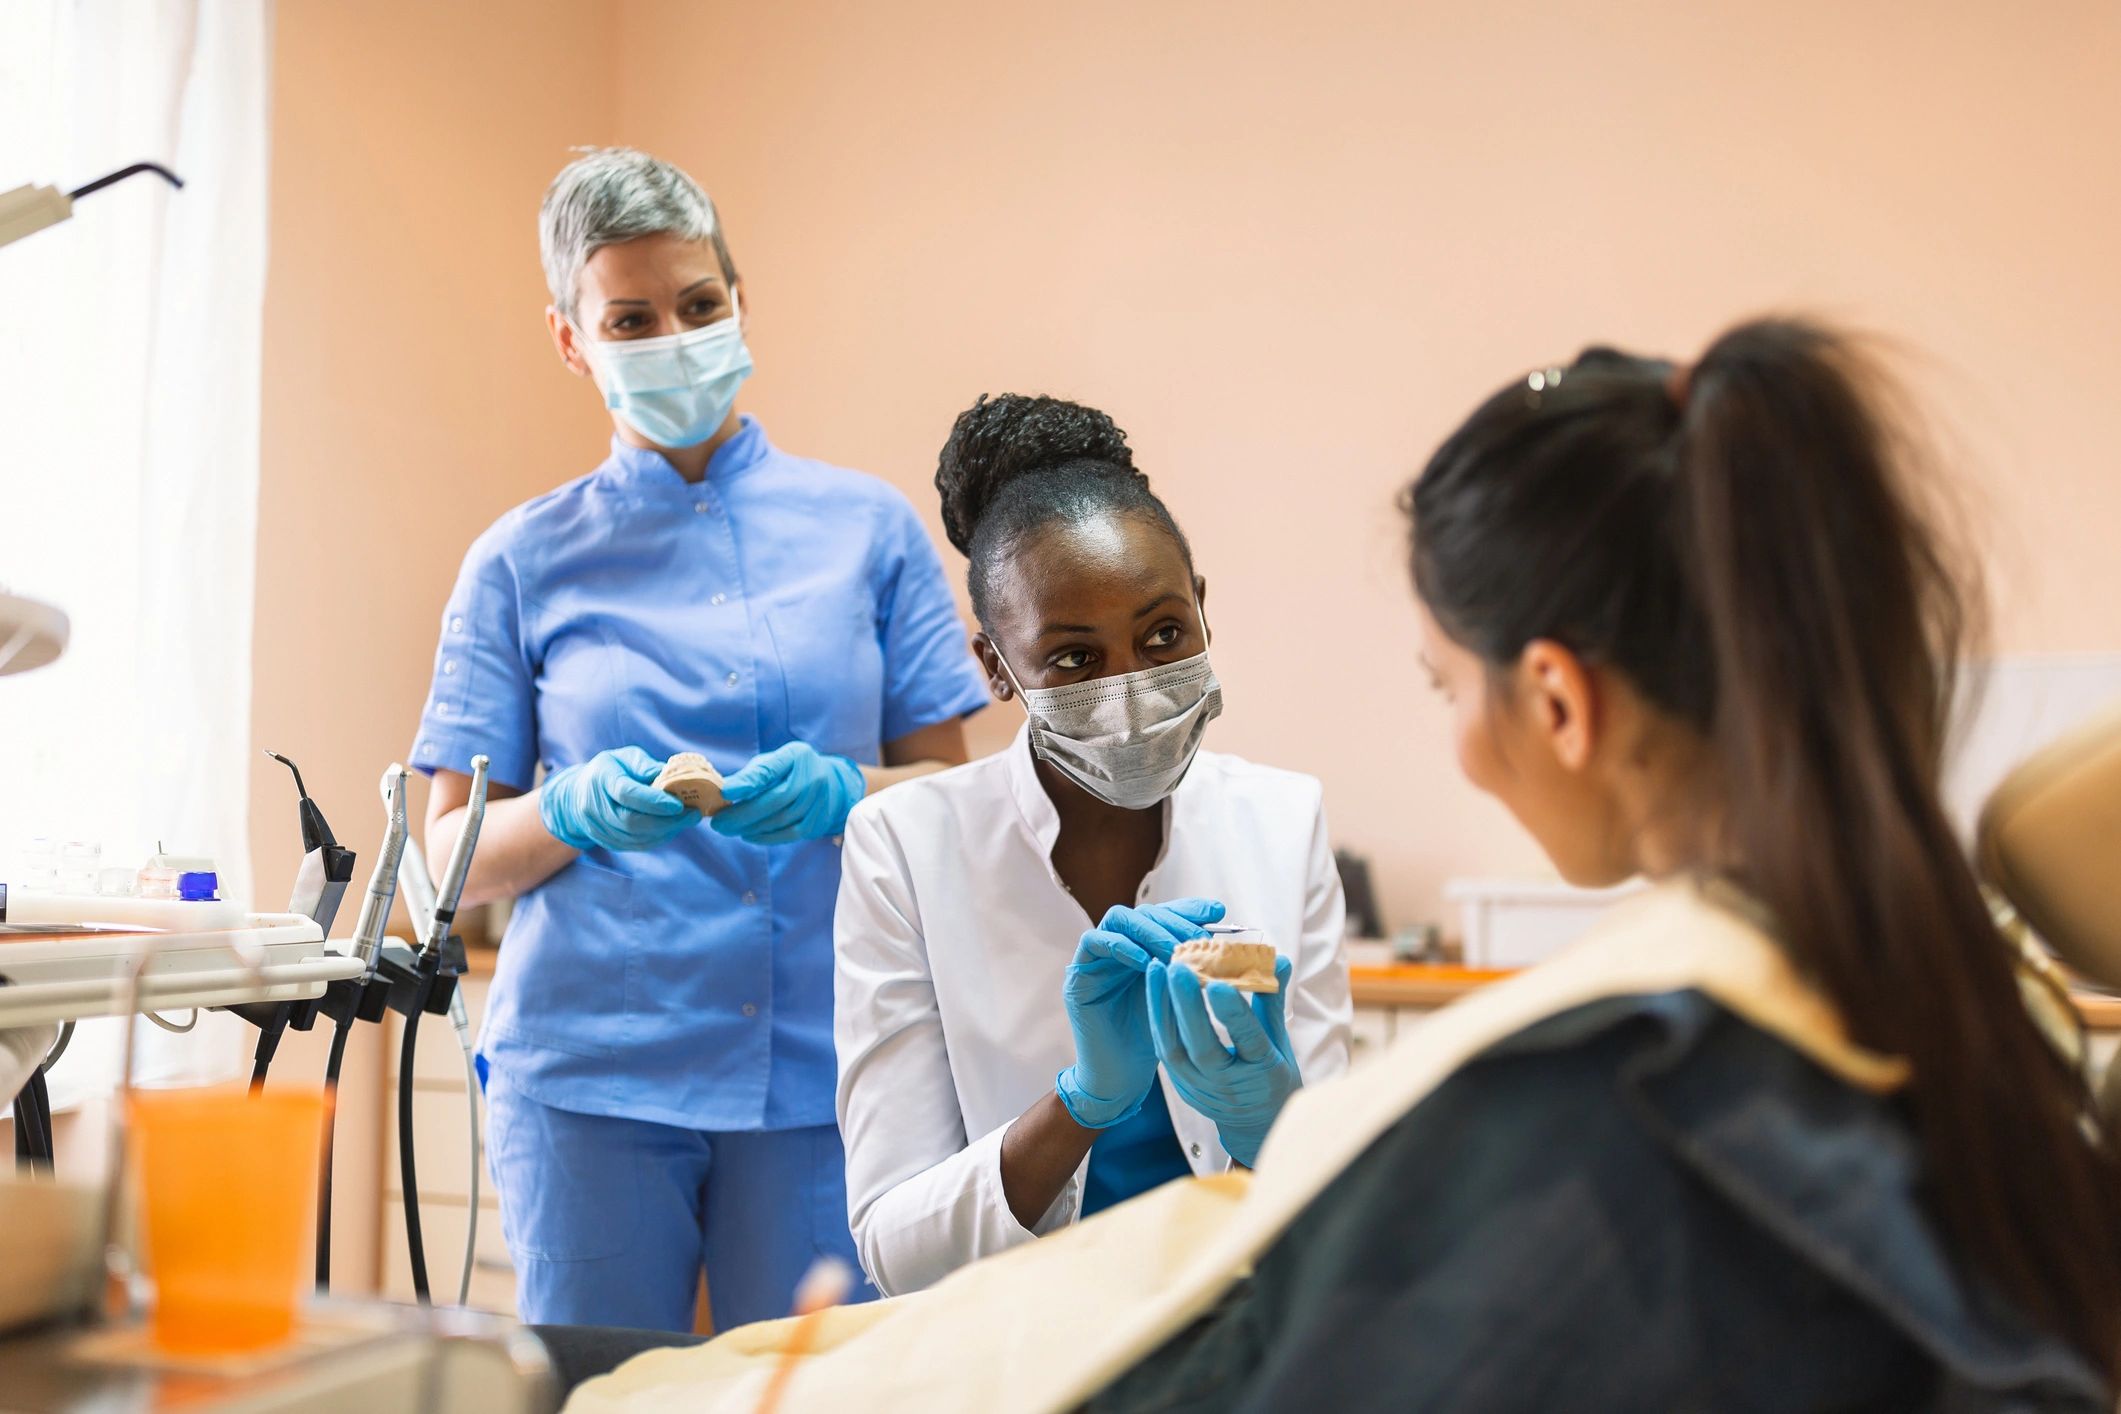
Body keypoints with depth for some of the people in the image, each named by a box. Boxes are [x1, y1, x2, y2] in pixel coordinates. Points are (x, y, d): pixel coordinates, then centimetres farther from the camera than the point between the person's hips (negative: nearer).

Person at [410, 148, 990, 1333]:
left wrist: (841, 794, -13)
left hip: (820, 1062, 0)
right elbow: (456, 857, 6)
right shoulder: (526, 560, 7)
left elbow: (948, 789, 8)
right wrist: (576, 811, -14)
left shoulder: (870, 528, 9)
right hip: (588, 1065, 0)